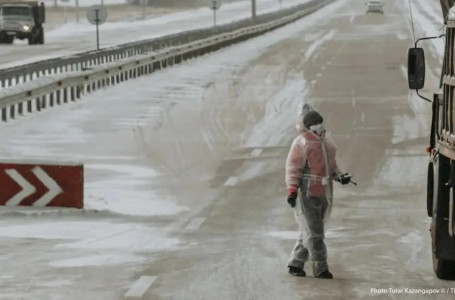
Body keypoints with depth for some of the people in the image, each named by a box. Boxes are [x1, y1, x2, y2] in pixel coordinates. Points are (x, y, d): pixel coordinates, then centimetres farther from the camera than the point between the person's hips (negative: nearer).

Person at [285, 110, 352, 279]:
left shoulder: (327, 142, 15)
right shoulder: (302, 143, -8)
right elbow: (293, 167, -10)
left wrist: (339, 176, 8)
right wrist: (292, 190, -18)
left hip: (324, 192, 8)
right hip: (307, 193, -7)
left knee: (311, 231, 9)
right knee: (313, 232, -6)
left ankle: (296, 264, 17)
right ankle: (320, 268, -3)